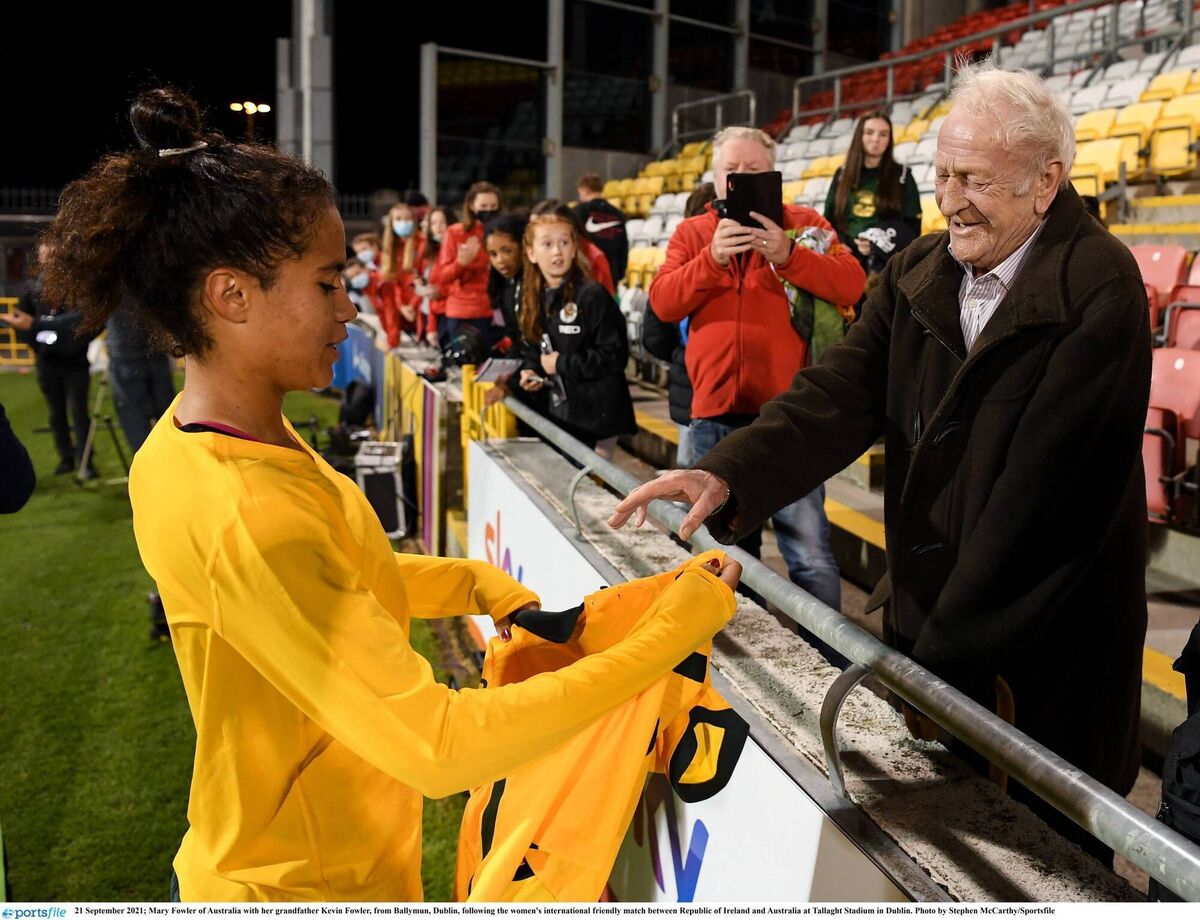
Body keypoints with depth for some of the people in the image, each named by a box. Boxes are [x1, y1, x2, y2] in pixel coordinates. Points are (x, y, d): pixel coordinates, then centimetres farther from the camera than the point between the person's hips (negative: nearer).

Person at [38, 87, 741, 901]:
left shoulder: (192, 439, -3)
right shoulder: (247, 521, -32)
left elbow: (348, 575, 11)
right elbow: (439, 749, -33)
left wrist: (475, 582, -5)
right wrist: (667, 636, -28)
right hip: (307, 886, -8)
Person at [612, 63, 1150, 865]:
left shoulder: (1100, 289, -19)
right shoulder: (917, 274, 1)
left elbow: (1042, 481, -24)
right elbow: (843, 393, -10)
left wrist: (946, 644, -24)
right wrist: (726, 477, -27)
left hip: (1053, 624, -5)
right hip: (925, 603, 5)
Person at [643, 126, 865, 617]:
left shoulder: (803, 224, 7)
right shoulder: (691, 233, 13)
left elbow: (851, 285, -6)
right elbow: (663, 302, -1)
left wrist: (787, 255, -19)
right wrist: (713, 258, -16)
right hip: (715, 415, 3)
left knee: (810, 553, -5)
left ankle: (829, 652, 8)